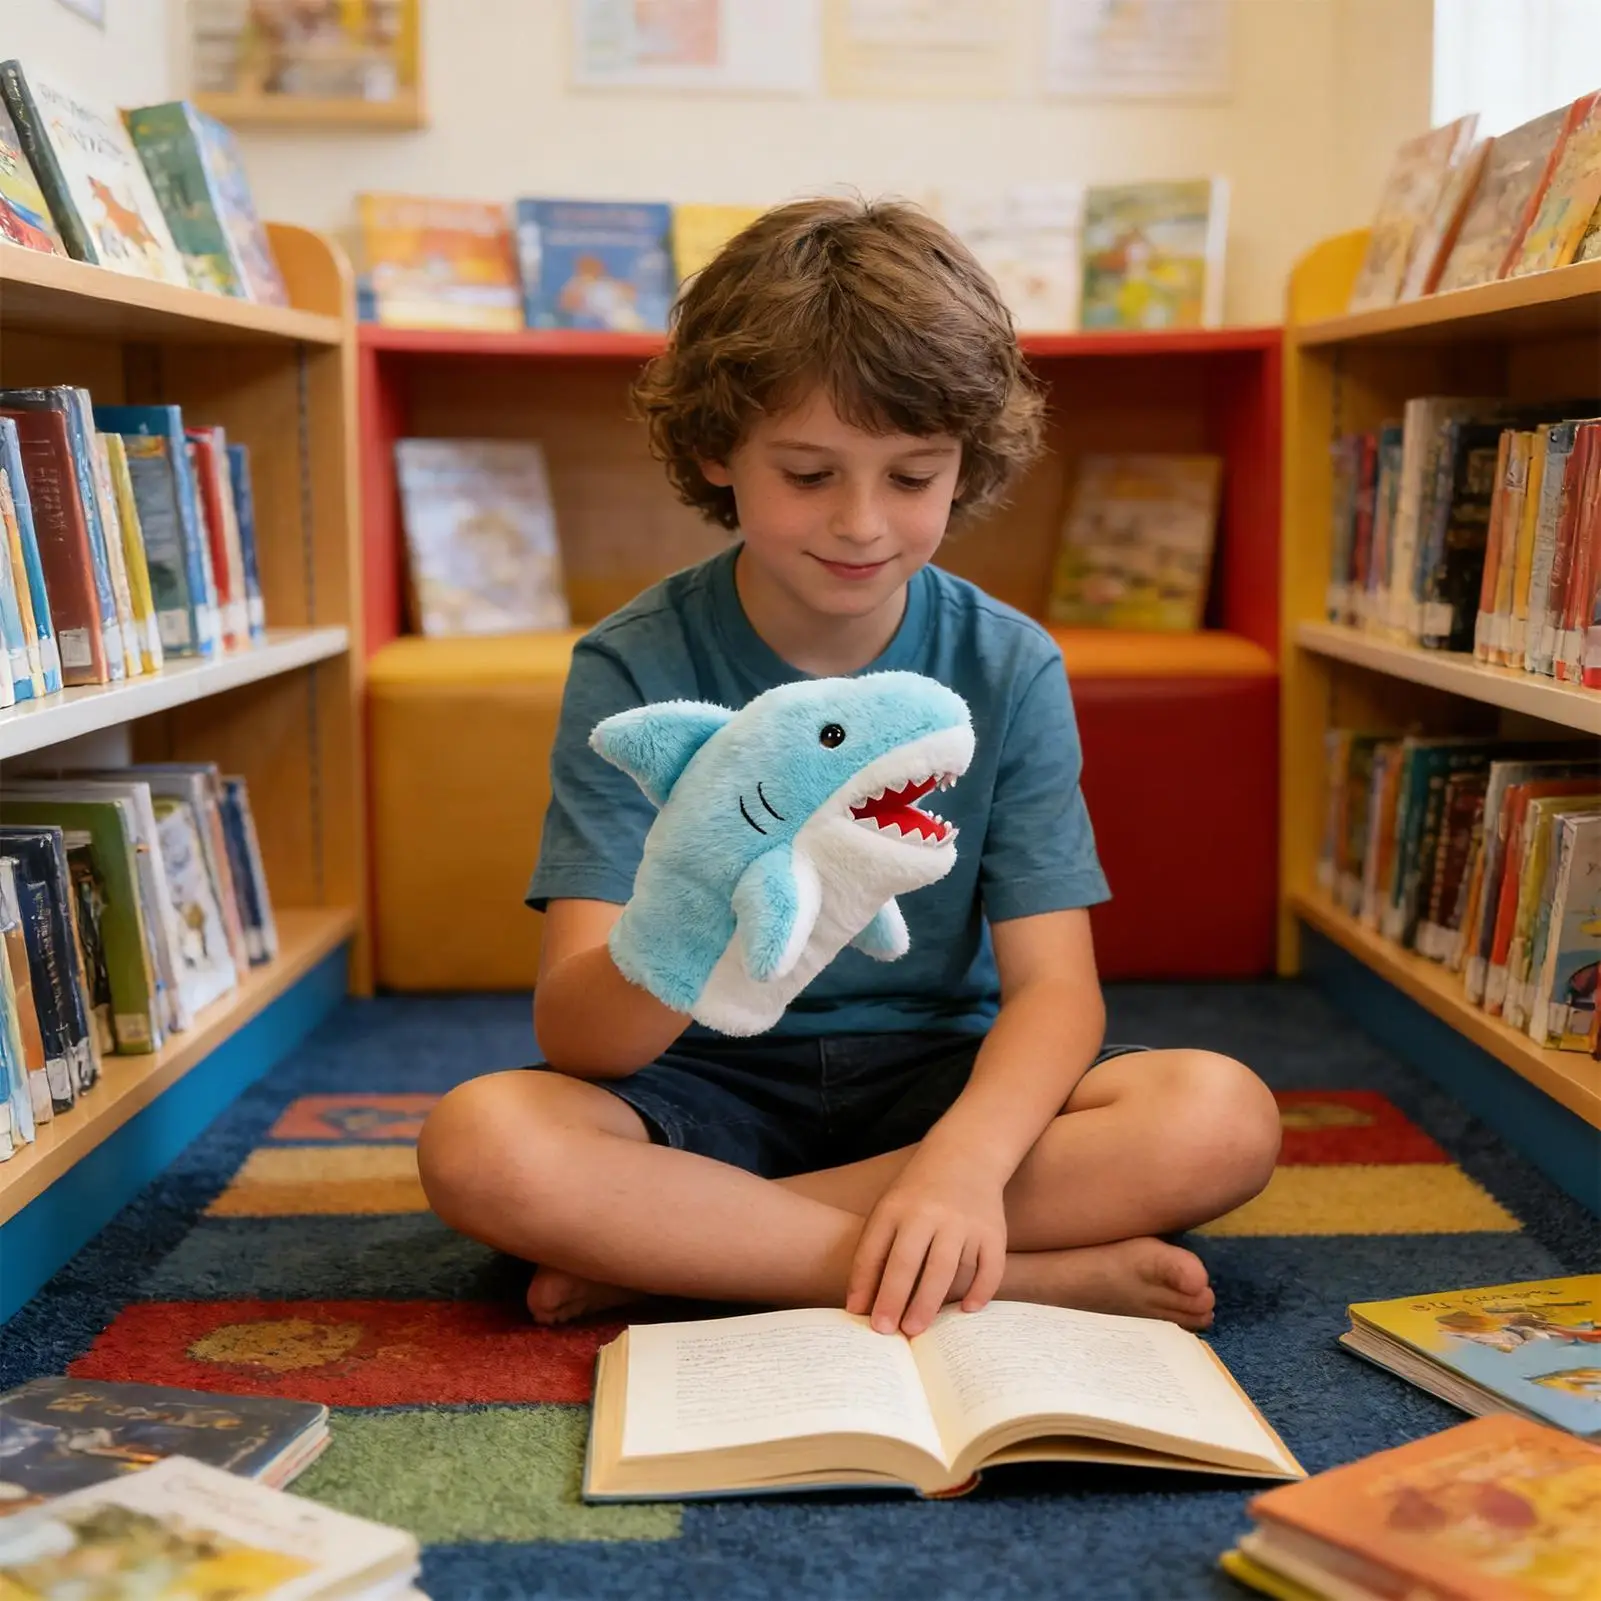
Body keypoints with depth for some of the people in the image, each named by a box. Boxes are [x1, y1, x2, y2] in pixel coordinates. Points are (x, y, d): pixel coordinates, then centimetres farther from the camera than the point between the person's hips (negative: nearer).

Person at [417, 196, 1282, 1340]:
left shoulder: (1008, 669, -5)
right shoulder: (635, 669, -10)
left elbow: (1055, 986, -12)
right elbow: (573, 1034, -19)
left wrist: (965, 1157, -34)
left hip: (940, 1078, 2)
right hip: (712, 1084, -1)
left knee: (1223, 1116, -25)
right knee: (480, 1140, -31)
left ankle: (662, 1243, -21)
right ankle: (1043, 1275, -24)